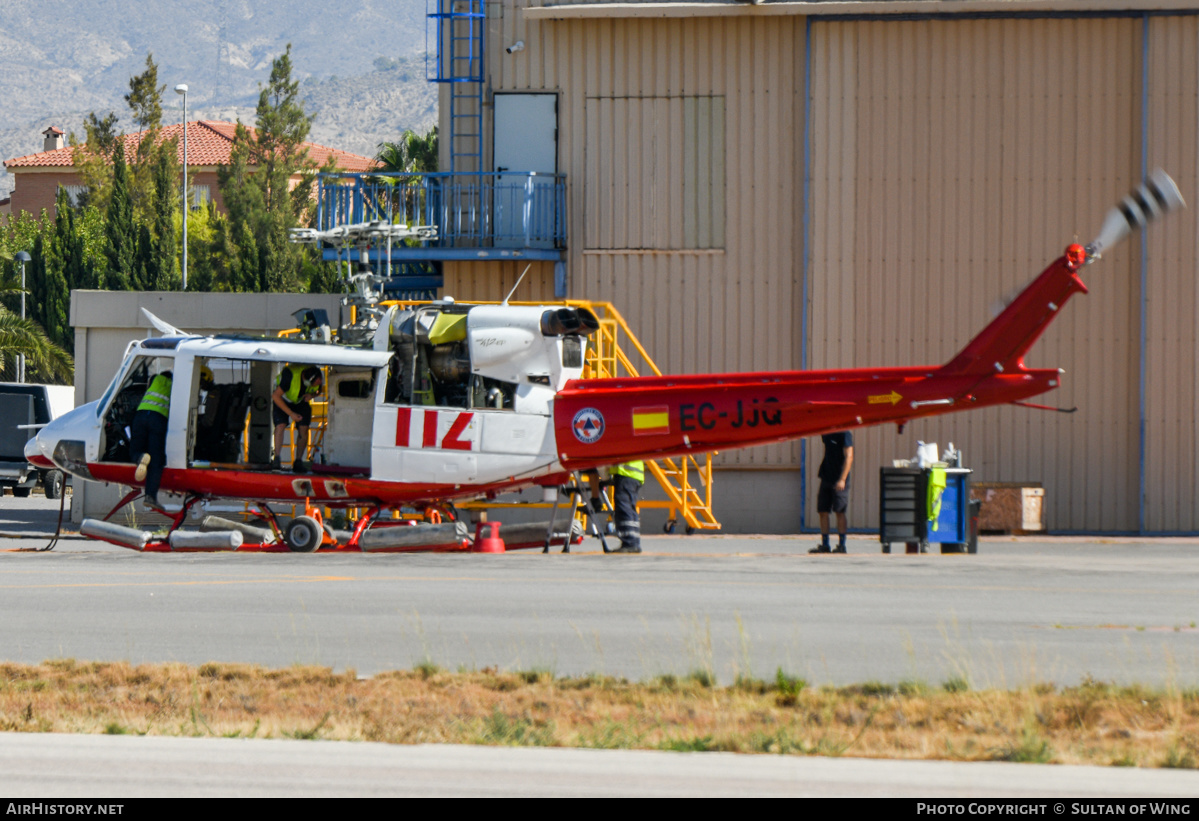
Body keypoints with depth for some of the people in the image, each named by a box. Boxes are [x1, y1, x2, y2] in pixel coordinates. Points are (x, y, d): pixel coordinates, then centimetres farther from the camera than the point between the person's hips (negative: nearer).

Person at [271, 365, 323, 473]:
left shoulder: (317, 378, -24)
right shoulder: (291, 375, -40)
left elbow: (317, 391, 1)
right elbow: (276, 396, -31)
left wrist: (311, 395, -24)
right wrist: (291, 413, -33)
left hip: (301, 400, 4)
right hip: (283, 399, -4)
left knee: (303, 429, -9)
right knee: (280, 425, -23)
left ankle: (298, 462, -1)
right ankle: (276, 459, -18)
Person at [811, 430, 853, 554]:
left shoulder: (844, 434, -10)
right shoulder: (826, 433, 12)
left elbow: (849, 457, -14)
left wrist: (842, 480, -20)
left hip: (838, 481, -7)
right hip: (826, 478, 7)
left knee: (839, 512, -3)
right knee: (822, 512, 5)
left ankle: (841, 545, 3)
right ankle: (824, 545, 10)